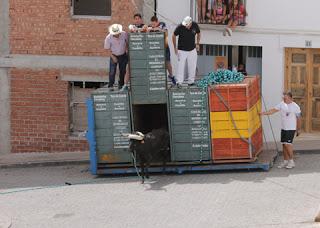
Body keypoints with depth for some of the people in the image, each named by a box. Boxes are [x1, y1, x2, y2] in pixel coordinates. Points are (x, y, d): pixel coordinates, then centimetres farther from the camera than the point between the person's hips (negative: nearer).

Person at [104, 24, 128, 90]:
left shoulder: (124, 34, -14)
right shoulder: (108, 38, -19)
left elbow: (127, 42, 6)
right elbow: (107, 48, -10)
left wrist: (126, 50, 0)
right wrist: (113, 57, -15)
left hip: (123, 55, 3)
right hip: (114, 56, -2)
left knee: (122, 71, 9)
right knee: (112, 71, -11)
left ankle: (121, 85, 23)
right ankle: (110, 86, -3)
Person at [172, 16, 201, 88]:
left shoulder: (195, 25, -12)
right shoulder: (180, 27, -20)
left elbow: (198, 34, 10)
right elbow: (174, 36, -4)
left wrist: (197, 44, 5)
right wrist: (175, 48, -3)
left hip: (192, 50, 3)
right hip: (182, 50, -3)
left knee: (192, 67, 6)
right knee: (181, 66, -7)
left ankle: (191, 81, 17)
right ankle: (179, 82, -4)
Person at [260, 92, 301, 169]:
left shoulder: (295, 107, -10)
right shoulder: (282, 104, 3)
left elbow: (299, 119, -3)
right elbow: (274, 110, -2)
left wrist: (298, 129, 1)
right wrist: (264, 113, -15)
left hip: (291, 129, -6)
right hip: (283, 128, 6)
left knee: (287, 144, -13)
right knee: (284, 145, 8)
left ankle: (291, 161, -3)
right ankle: (285, 161, 17)